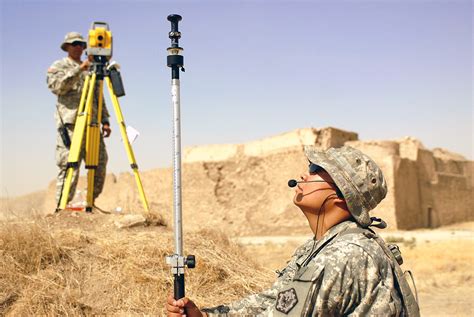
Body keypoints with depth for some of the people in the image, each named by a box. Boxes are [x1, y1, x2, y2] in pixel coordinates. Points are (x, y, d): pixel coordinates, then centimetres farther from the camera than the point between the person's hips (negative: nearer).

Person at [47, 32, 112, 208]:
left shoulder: (90, 69, 25)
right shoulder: (59, 66, 8)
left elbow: (99, 98, 23)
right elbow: (56, 86, -13)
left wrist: (105, 120, 11)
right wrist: (78, 70, -18)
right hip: (70, 123, -6)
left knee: (99, 165, 2)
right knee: (69, 167, -11)